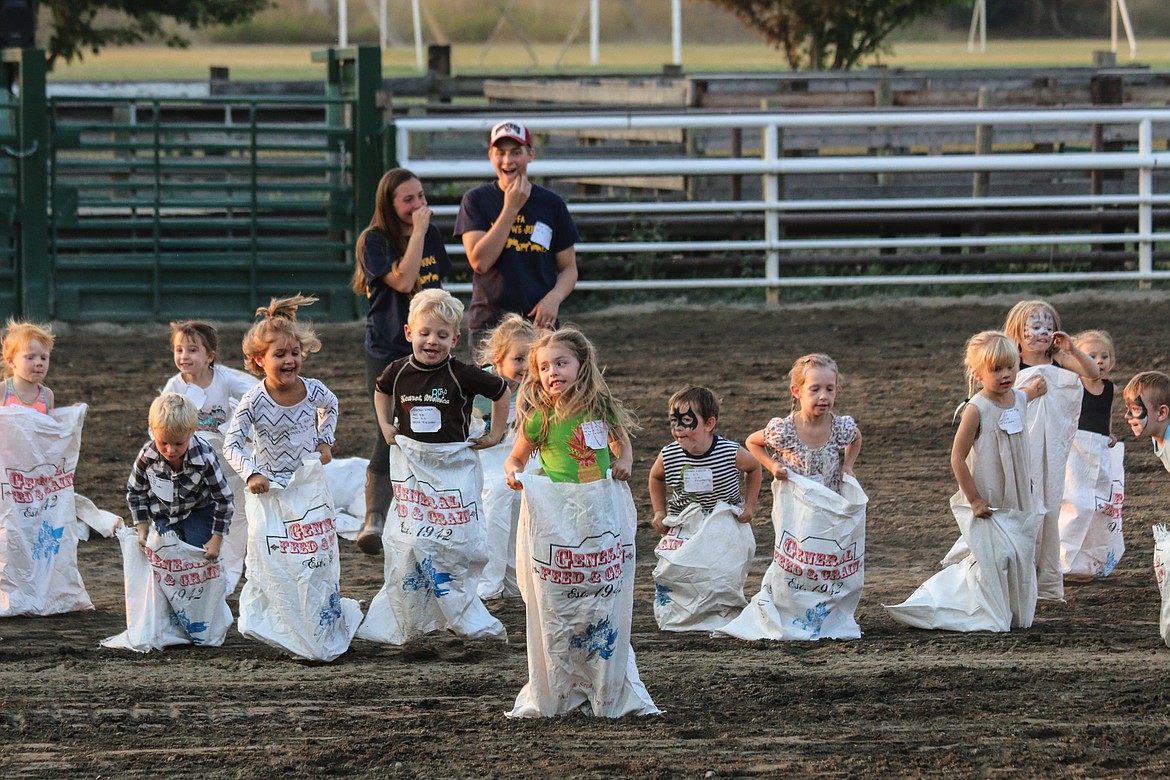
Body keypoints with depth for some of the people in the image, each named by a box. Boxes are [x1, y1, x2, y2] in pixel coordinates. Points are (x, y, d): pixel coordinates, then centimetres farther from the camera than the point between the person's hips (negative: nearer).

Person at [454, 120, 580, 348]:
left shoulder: (551, 204, 8)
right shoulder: (476, 200, 4)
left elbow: (569, 269, 13)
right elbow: (480, 261, -9)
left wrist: (554, 297, -9)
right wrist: (511, 208, -11)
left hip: (540, 322, 2)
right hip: (489, 323, -2)